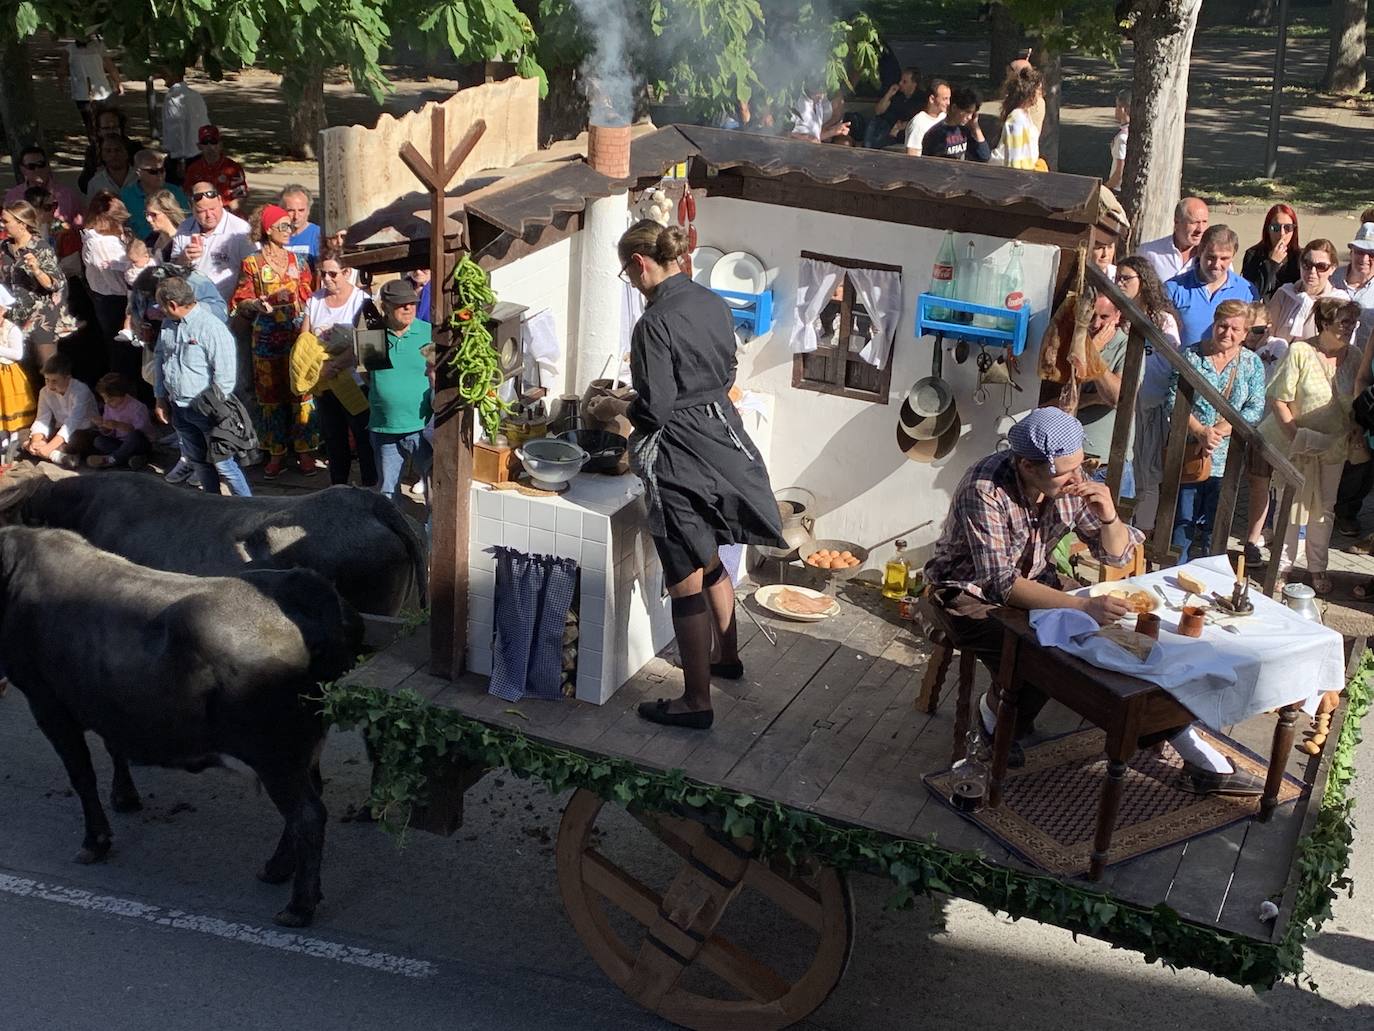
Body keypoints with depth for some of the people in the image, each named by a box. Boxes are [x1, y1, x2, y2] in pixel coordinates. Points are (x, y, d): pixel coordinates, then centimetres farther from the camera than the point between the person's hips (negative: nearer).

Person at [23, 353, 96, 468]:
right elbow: (42, 420, -10)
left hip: (86, 432, -6)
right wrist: (36, 442, -32)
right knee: (28, 444, -17)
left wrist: (49, 447, -40)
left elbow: (72, 423, -31)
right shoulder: (45, 392, -4)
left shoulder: (81, 391, -23)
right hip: (60, 431, 6)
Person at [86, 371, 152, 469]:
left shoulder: (137, 407, -17)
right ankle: (132, 458, -31)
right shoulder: (108, 406, 3)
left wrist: (118, 425, -36)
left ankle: (109, 460, -25)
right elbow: (109, 434, 6)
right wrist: (102, 425, -17)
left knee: (134, 436, -38)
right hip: (120, 442, 6)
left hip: (142, 444, -6)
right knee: (98, 441, -18)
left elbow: (141, 430, -28)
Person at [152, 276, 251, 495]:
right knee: (197, 461, 16)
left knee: (222, 462, -4)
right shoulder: (168, 324, 4)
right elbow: (160, 360, 16)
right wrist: (161, 399, 13)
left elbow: (225, 373, -20)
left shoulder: (211, 327, -20)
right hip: (178, 408, 7)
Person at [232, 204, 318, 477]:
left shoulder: (297, 261, 10)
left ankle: (305, 451, 6)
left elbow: (309, 296, 12)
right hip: (267, 339, -1)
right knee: (271, 395, 4)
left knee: (301, 393, -2)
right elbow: (241, 303, 2)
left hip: (297, 335, 1)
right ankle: (276, 453, 12)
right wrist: (257, 304, -18)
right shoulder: (252, 264, 3)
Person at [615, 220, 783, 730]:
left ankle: (697, 701, 10)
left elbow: (655, 407, -20)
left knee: (686, 580, 1)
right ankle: (728, 657, 43)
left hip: (680, 458, -8)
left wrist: (623, 411, 0)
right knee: (711, 560, 26)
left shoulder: (656, 322, -19)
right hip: (722, 438, 9)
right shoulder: (712, 303, 5)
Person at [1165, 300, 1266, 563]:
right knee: (1183, 521, 3)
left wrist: (1218, 432, -17)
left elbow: (1255, 409, -4)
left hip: (1225, 458, 1)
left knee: (1215, 527, 10)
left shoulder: (1252, 363, 4)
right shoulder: (1191, 355, 0)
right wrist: (1200, 432, -20)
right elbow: (1174, 399, -7)